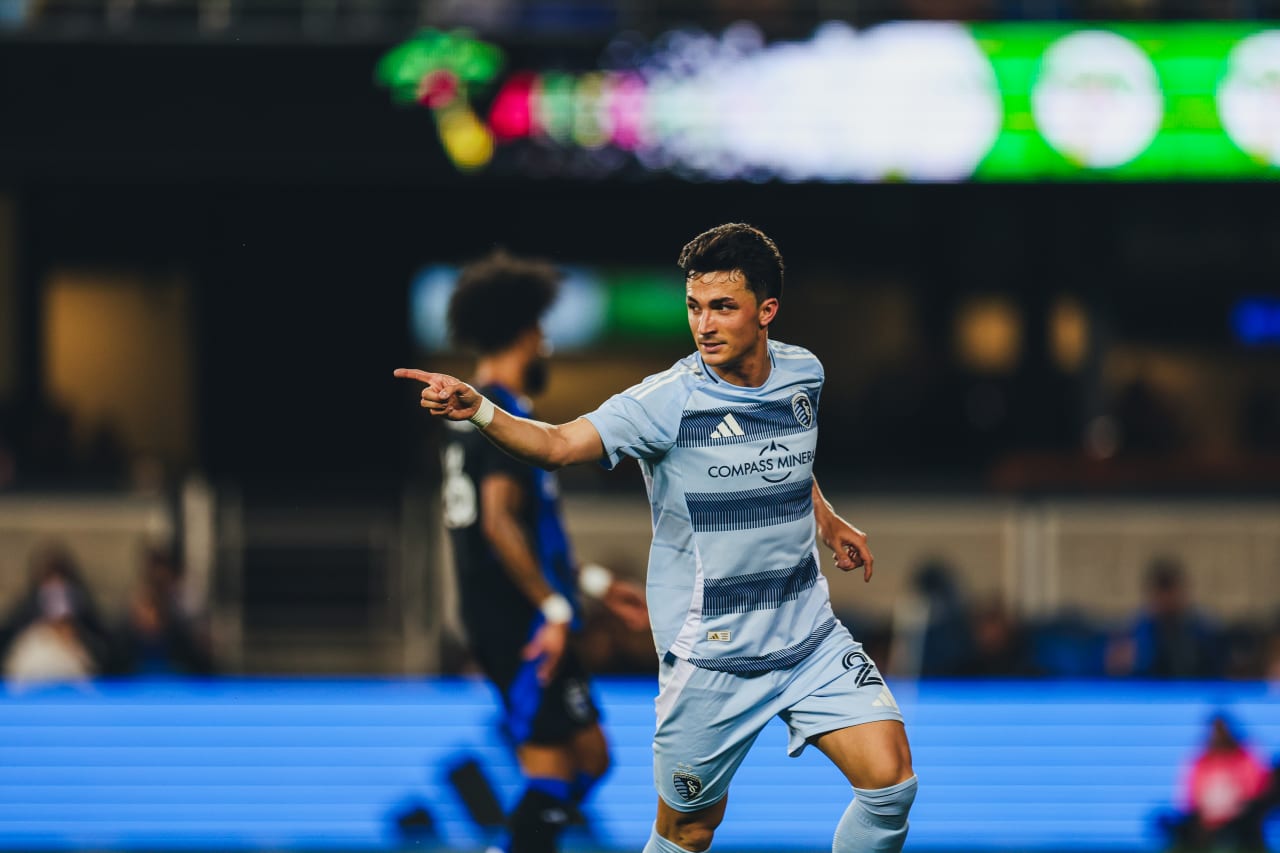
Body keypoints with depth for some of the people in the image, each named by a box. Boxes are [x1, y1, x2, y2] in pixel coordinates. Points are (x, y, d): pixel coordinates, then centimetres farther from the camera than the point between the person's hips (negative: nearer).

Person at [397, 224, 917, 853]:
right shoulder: (667, 402, -17)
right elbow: (557, 443, -31)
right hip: (710, 655, -4)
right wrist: (477, 409, -47)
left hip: (809, 636, 4)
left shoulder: (803, 375, 0)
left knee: (890, 779, -8)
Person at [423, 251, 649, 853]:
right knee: (551, 770, -7)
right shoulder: (505, 419, -14)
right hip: (523, 623, -10)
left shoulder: (472, 413, 17)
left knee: (590, 758, 12)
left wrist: (596, 585, 28)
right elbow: (500, 525, -26)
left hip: (499, 622, 10)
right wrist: (554, 609, -25)